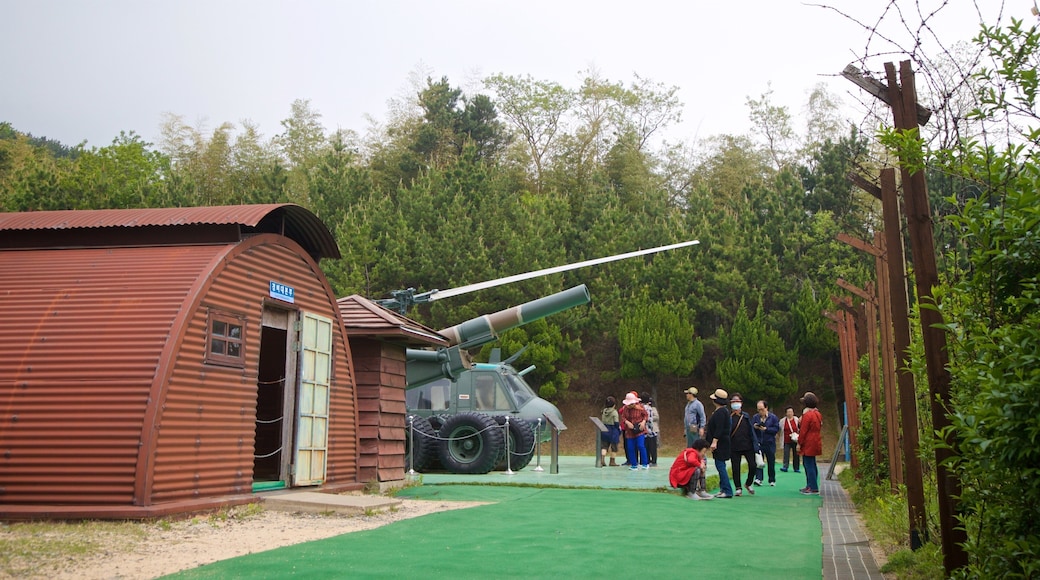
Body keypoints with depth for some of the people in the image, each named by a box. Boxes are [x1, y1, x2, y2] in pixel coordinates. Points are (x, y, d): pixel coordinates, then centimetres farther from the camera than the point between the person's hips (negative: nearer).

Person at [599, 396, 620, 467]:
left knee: (604, 445, 7)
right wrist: (619, 428, 3)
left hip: (604, 430, 5)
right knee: (613, 446, 8)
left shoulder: (604, 411, 4)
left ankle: (602, 459, -9)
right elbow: (616, 423, -13)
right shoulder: (614, 412, -13)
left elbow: (602, 421, 9)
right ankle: (612, 461, 12)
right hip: (613, 431, -5)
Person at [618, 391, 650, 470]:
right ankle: (634, 465, 16)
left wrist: (643, 422, -15)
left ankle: (645, 464, -2)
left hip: (640, 430, -3)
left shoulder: (640, 408, -8)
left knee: (641, 446, -15)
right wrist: (627, 422, -17)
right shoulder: (626, 408, -1)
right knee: (630, 448, 3)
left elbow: (645, 415, 2)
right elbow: (622, 417, 1)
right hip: (630, 431, 4)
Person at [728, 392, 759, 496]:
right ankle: (738, 488, 17)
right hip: (734, 447, -2)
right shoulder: (728, 417, -2)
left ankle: (749, 484, 23)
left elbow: (751, 431, 11)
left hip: (747, 446, 2)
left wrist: (755, 444, 6)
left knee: (753, 466, -3)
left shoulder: (746, 416, 9)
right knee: (735, 468, 2)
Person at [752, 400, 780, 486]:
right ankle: (758, 478, -12)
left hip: (770, 443, -1)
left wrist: (766, 429, -17)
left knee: (771, 462, 8)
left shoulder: (773, 417, -2)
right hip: (758, 443, 1)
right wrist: (754, 427, -16)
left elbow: (776, 429, -7)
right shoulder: (755, 417, 5)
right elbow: (750, 428, 6)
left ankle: (772, 480, 19)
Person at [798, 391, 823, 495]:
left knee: (809, 465, -6)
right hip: (815, 443, 9)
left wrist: (799, 443, -10)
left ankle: (814, 489, -5)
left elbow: (803, 431, -16)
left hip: (808, 444, -9)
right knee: (811, 465, 16)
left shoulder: (807, 415, -17)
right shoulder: (818, 414, 11)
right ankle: (810, 486, 24)